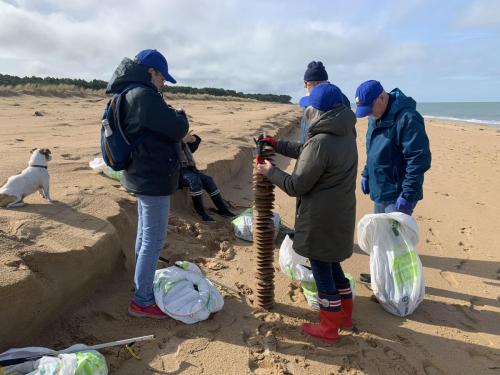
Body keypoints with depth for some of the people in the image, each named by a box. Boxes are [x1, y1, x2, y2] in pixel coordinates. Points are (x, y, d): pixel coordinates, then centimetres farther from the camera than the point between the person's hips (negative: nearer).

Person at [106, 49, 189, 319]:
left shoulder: (127, 96, 12)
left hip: (142, 175, 11)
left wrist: (171, 116, 4)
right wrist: (180, 115, 0)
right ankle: (142, 302, 10)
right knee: (154, 240, -1)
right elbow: (178, 129, -20)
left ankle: (142, 285, 38)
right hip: (153, 178, -11)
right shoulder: (144, 96, -20)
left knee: (145, 234, 22)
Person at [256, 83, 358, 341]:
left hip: (320, 220, -9)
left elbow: (297, 186, -18)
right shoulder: (345, 135, 4)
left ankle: (329, 327, 25)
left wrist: (270, 171, -3)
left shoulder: (320, 143, -25)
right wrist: (278, 145, 21)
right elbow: (306, 153, 18)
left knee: (321, 269, 8)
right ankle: (345, 315, 39)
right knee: (332, 264, 24)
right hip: (339, 215, 9)